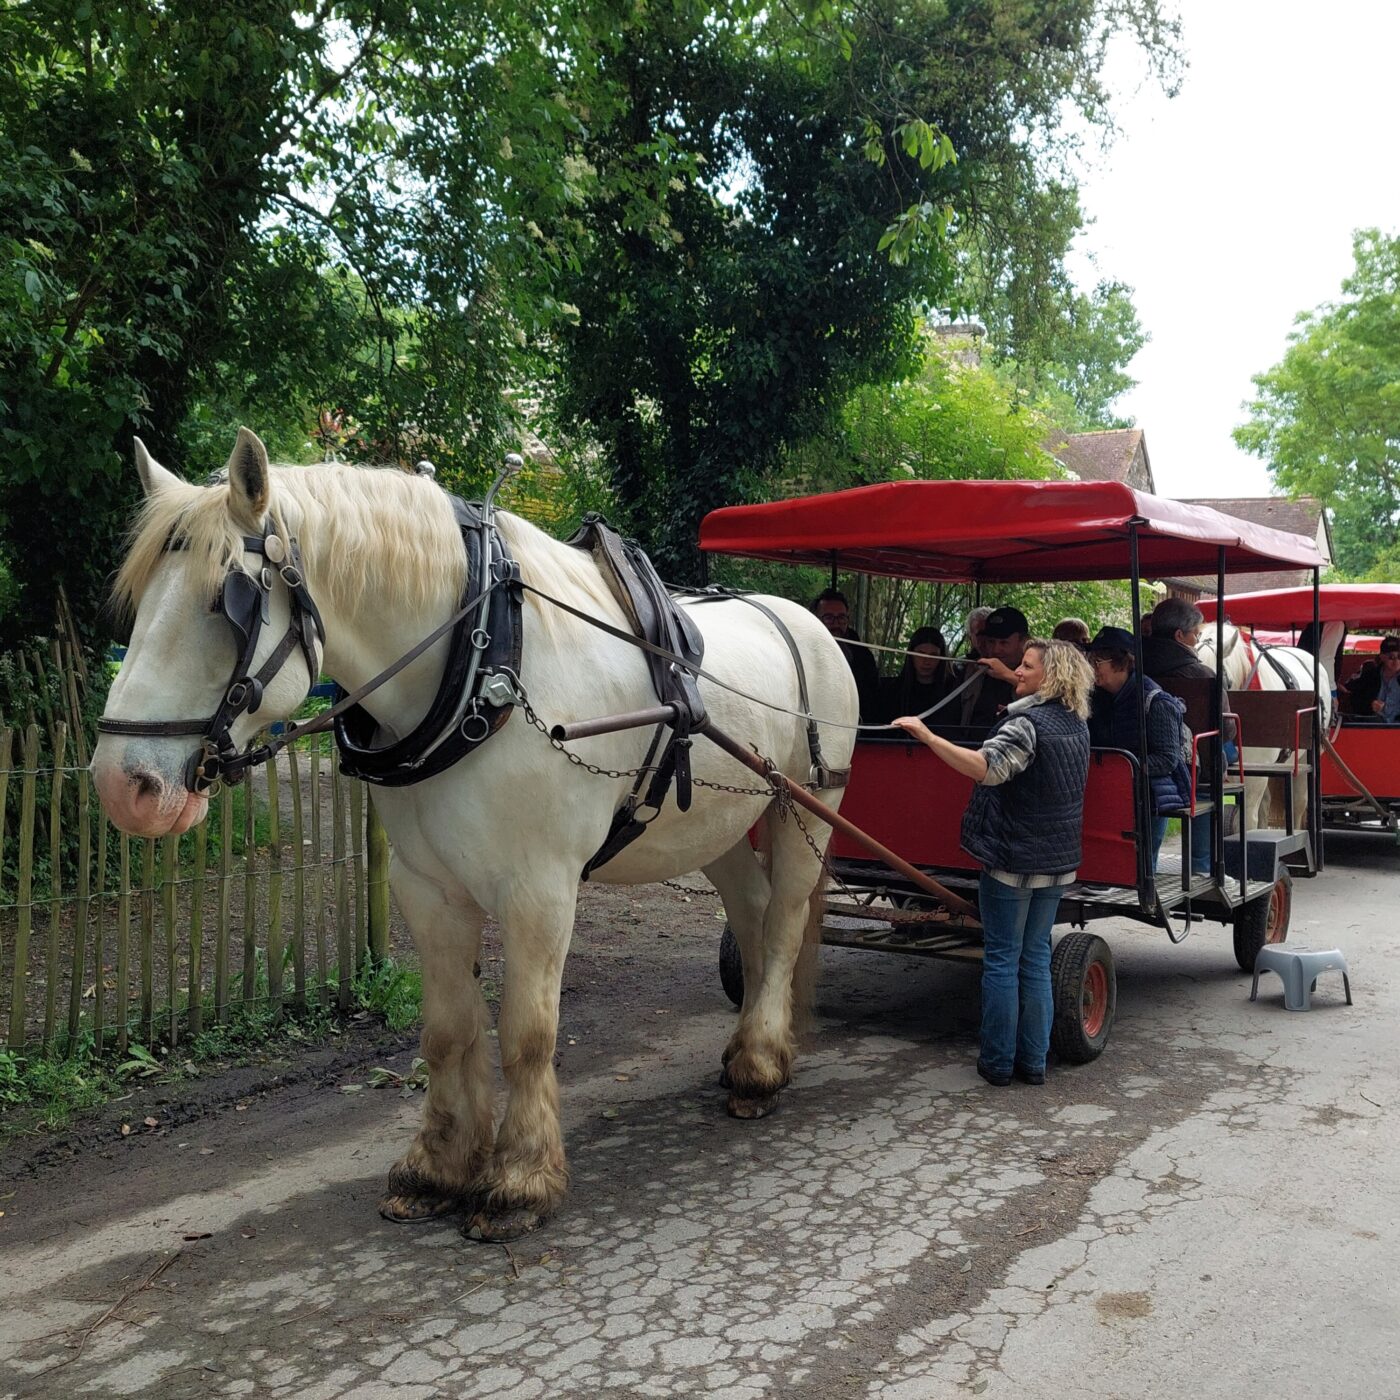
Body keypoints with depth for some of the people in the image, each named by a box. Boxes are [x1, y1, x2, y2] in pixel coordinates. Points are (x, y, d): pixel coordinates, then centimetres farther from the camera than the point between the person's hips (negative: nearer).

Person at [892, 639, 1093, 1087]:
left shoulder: (1028, 723, -18)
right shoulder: (1076, 724, 8)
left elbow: (984, 767, -33)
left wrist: (928, 737, -38)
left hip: (1011, 860, -7)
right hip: (1057, 862, 7)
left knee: (1002, 960, 2)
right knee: (1035, 959, 13)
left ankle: (998, 1061, 9)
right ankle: (1033, 1061, 17)